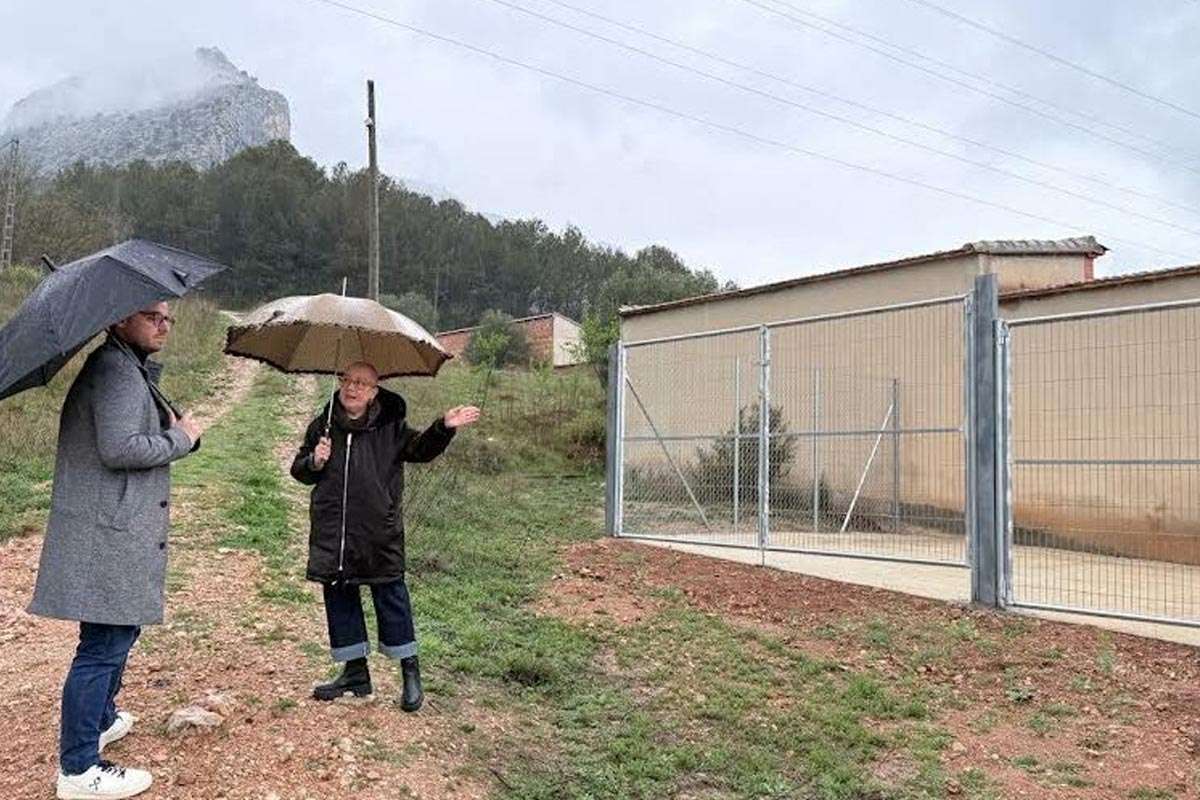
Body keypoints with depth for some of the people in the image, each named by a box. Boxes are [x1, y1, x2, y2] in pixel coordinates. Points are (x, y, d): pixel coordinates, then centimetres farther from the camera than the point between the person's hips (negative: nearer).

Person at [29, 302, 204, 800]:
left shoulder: (132, 370, 17)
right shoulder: (115, 370, -16)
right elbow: (119, 447, -25)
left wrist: (175, 429, 4)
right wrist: (180, 438, -13)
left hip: (120, 529, 11)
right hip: (107, 538, -11)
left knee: (119, 633, 24)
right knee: (103, 645, -4)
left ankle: (101, 720, 42)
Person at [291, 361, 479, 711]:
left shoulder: (391, 426, 1)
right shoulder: (322, 426, 8)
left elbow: (421, 448, -8)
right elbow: (299, 470, 16)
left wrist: (444, 427, -26)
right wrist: (314, 462, -7)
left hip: (379, 533, -3)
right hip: (331, 533, 3)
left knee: (391, 596, 0)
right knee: (339, 597, 10)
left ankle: (410, 672, 15)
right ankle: (355, 673, 25)